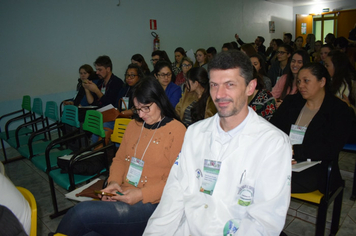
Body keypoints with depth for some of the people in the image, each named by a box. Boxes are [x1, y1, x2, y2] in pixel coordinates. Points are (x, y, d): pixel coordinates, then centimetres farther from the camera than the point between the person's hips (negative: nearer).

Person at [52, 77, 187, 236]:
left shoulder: (177, 131, -8)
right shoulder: (134, 125, 14)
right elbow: (120, 159, 19)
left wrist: (142, 194, -17)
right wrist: (114, 182, 0)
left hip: (150, 204, -5)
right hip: (123, 196, 6)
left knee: (83, 211, -20)